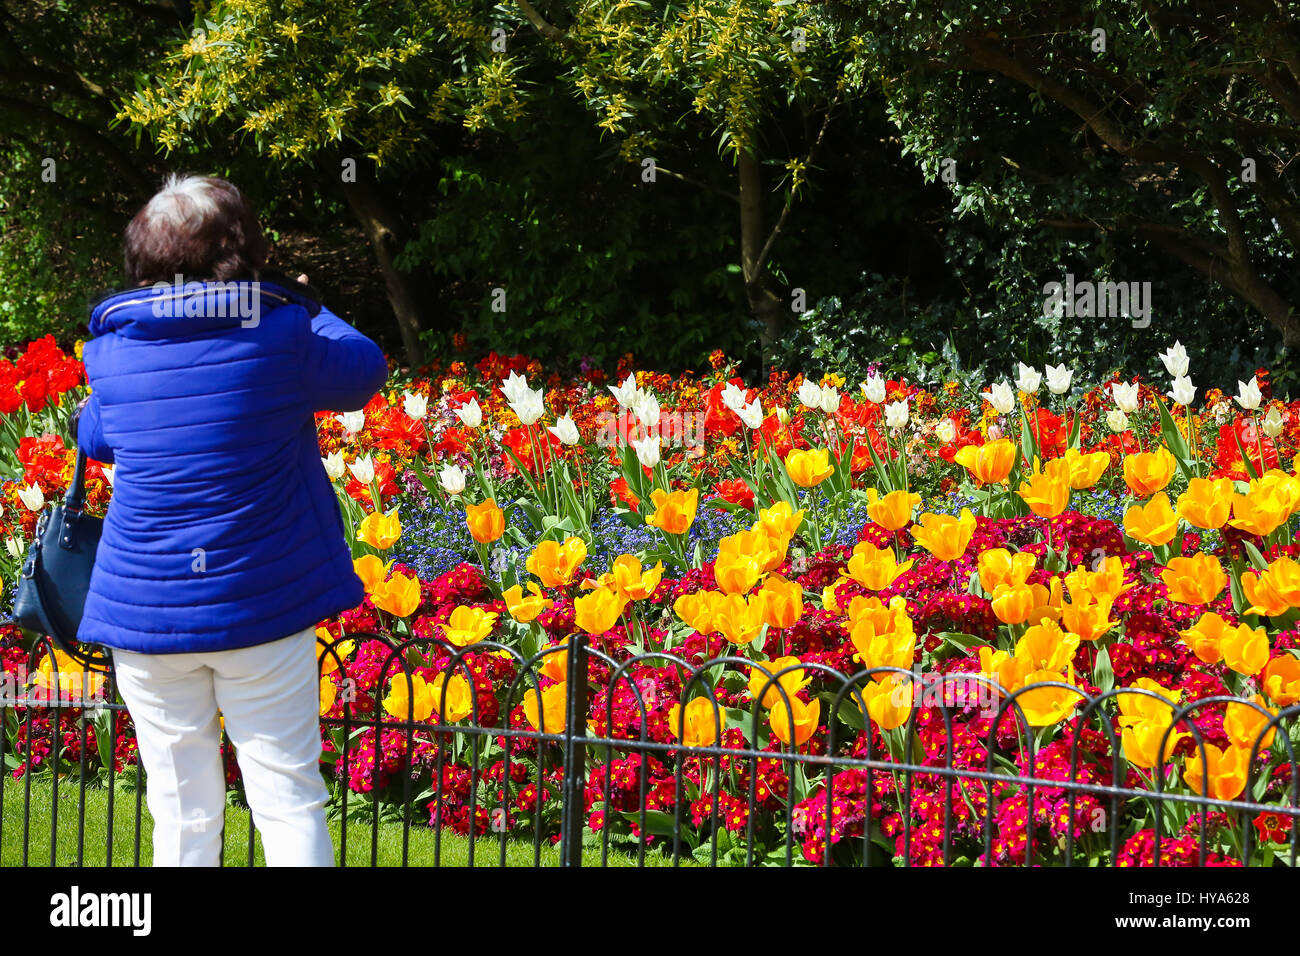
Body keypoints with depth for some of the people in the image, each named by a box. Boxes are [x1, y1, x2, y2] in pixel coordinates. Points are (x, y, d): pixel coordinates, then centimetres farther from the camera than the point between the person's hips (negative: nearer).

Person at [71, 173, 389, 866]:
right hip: (263, 607, -2)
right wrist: (307, 310, 26)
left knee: (181, 813, 8)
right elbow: (364, 370, 10)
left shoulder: (111, 348, 1)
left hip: (144, 612, 2)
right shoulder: (281, 333, -8)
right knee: (289, 799, 3)